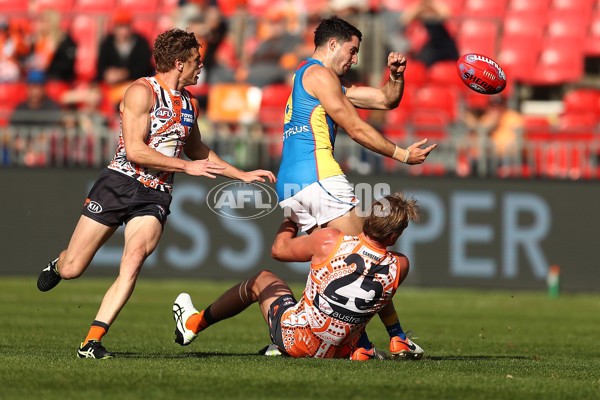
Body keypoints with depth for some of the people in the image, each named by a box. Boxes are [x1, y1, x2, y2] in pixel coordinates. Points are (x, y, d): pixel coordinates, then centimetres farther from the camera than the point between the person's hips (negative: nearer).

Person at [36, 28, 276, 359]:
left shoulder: (189, 103, 15)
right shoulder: (142, 92, -9)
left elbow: (196, 151, 32)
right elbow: (135, 150, -17)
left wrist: (242, 175, 30)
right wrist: (186, 166, -14)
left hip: (155, 196, 5)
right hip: (120, 183, -5)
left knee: (134, 261, -23)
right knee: (71, 270, -2)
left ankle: (92, 341, -24)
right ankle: (58, 263, 38)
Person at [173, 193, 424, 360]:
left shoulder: (328, 240, -22)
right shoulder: (400, 267, -18)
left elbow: (279, 249, -1)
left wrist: (291, 219, 19)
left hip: (294, 340, -2)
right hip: (339, 351, 2)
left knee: (262, 280, 28)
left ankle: (193, 324, 45)